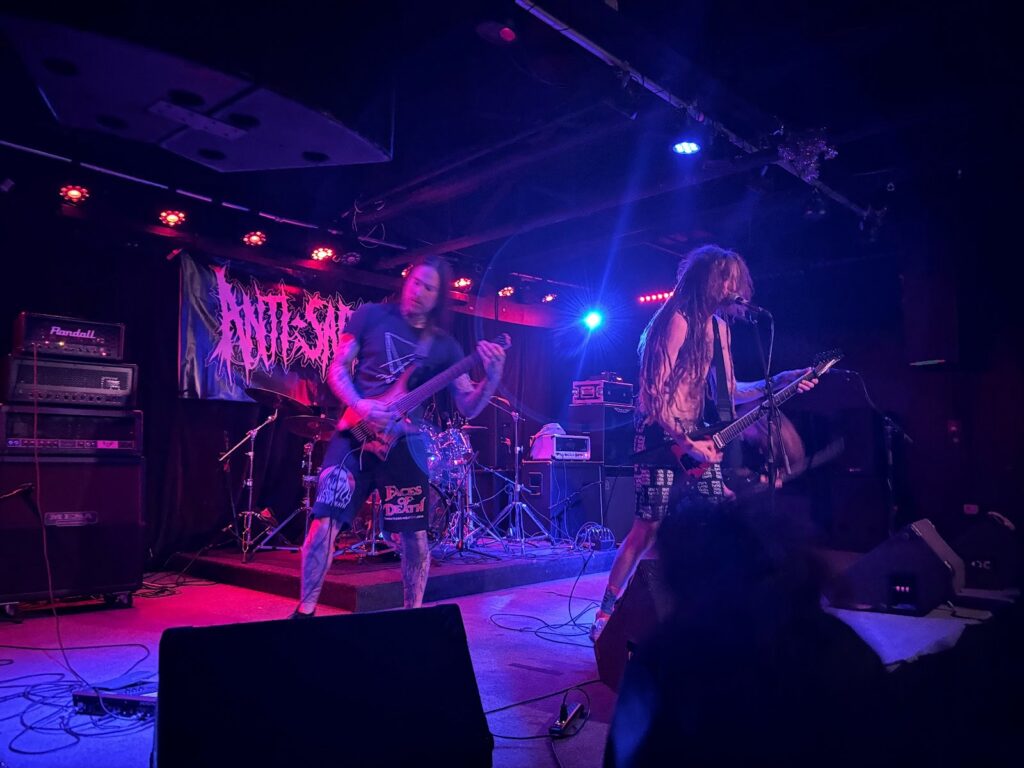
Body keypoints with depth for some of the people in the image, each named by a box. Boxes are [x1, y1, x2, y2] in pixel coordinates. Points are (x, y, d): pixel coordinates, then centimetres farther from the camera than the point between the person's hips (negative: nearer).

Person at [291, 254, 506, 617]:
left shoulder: (445, 346, 6)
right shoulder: (371, 315, 3)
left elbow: (468, 407, 1)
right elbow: (337, 370, 3)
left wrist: (492, 376, -18)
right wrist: (360, 405, -16)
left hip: (404, 443, 2)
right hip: (355, 433, -1)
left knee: (414, 535, 3)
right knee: (325, 522, -8)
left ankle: (413, 614, 21)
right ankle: (305, 611, 8)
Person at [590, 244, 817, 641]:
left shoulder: (719, 326, 13)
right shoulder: (676, 320, -12)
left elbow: (725, 391, 17)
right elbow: (655, 392, -17)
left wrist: (776, 382, 7)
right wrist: (683, 441, -22)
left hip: (700, 439, 8)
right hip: (664, 440, -8)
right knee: (648, 530, -8)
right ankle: (606, 614, 4)